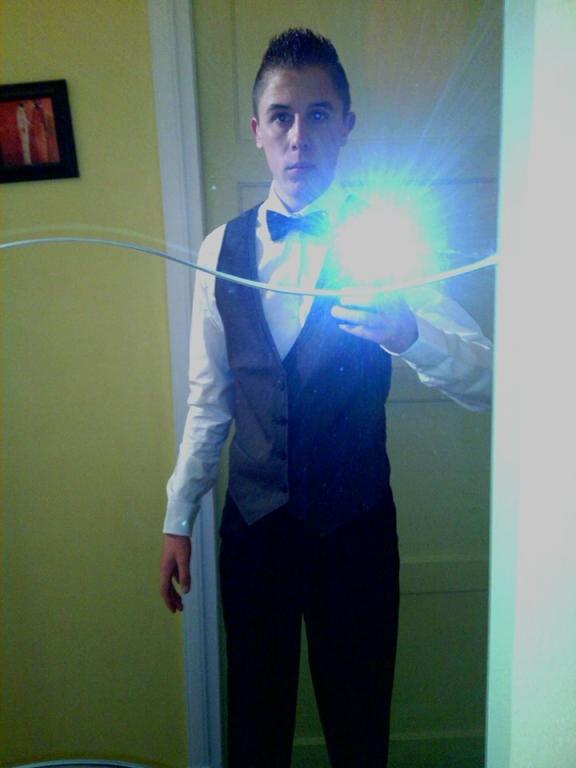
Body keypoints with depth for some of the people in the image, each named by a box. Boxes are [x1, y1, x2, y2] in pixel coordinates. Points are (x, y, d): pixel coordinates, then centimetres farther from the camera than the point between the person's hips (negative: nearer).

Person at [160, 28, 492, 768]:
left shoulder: (384, 241, -8)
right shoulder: (221, 251, -1)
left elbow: (484, 382, -16)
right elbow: (209, 401, 5)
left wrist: (410, 334, -36)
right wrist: (178, 518, 7)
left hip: (356, 526, -1)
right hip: (253, 522, 2)